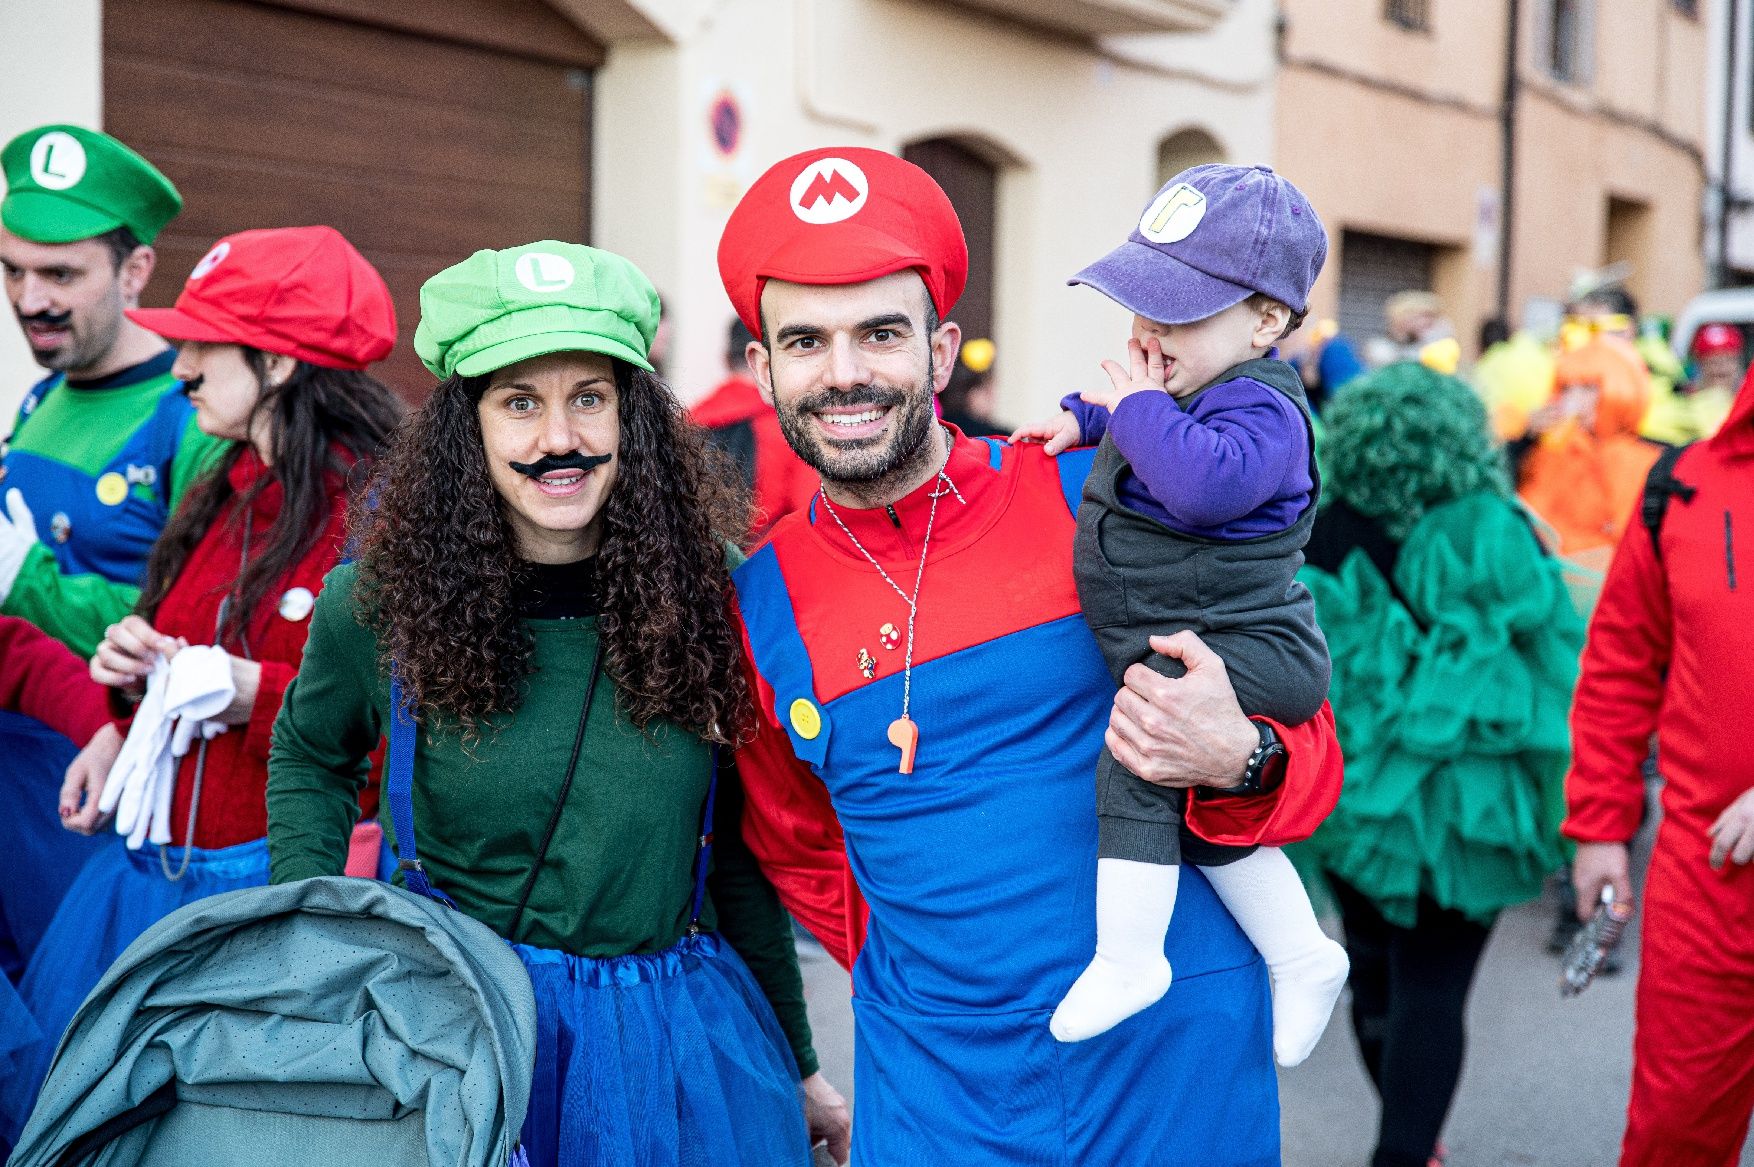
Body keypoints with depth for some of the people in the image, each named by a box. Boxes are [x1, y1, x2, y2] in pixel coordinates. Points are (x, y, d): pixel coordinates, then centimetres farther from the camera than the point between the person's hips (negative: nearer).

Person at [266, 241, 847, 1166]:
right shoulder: (381, 598, -8)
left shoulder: (709, 590, -7)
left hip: (677, 1034, 1)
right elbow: (309, 757, 12)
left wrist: (796, 1063, 9)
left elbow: (741, 848, 3)